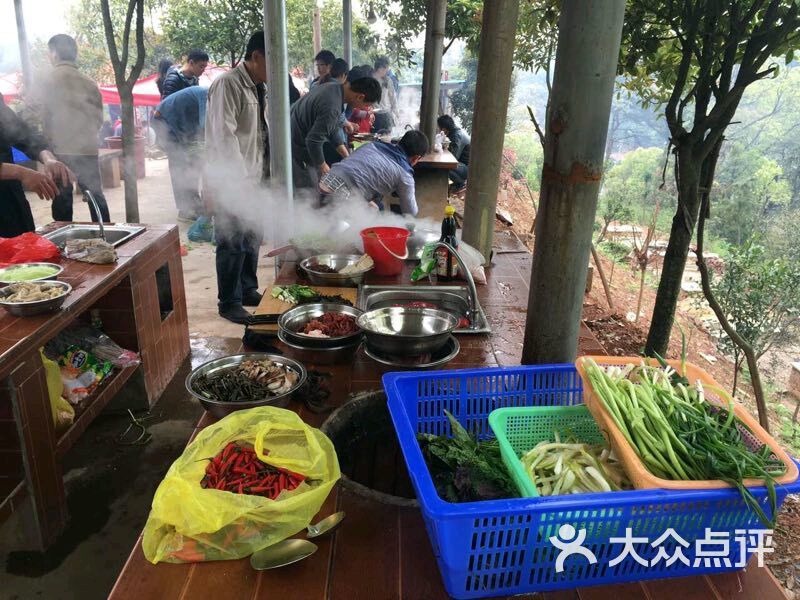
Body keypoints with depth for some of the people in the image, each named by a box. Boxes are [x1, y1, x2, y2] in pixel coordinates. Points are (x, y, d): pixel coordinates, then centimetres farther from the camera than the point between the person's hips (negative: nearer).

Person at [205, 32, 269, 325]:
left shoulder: (259, 87, 13)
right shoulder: (228, 84, -14)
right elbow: (224, 136, -20)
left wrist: (265, 175, 12)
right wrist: (240, 180, -21)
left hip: (255, 178, 8)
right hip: (231, 180, -8)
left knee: (253, 238, 14)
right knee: (233, 243, -3)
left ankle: (248, 290, 28)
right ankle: (229, 302, 10)